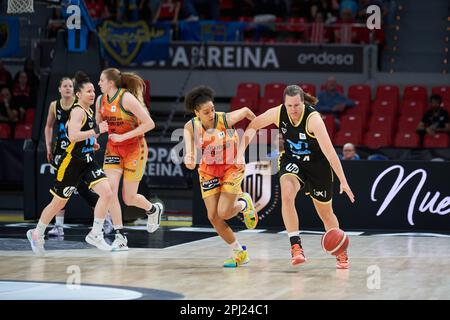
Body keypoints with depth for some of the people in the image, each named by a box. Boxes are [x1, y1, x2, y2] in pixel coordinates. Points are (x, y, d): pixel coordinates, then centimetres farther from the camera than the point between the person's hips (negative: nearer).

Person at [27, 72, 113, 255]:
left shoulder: (89, 111, 11)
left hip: (88, 161, 8)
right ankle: (37, 234, 27)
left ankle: (95, 235, -4)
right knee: (58, 203, 6)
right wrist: (97, 131, -35)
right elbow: (73, 136, -32)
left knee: (107, 193, -12)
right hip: (72, 162, -8)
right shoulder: (77, 111, -17)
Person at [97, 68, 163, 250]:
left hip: (134, 148, -6)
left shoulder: (127, 98, -20)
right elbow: (98, 125, 16)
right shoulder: (101, 100, 1)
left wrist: (123, 136, -23)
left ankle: (154, 210, 36)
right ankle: (119, 237, -8)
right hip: (113, 148, 6)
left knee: (129, 198, 1)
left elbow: (149, 124, -21)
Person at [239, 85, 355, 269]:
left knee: (325, 213, 9)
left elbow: (329, 151, -34)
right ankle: (296, 246, -26)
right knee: (287, 193, -29)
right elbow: (253, 126, -2)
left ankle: (341, 253, 32)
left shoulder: (313, 118, -31)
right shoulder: (277, 113, -19)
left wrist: (343, 181, -37)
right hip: (292, 161, 2)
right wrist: (241, 152, -12)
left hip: (317, 164, -2)